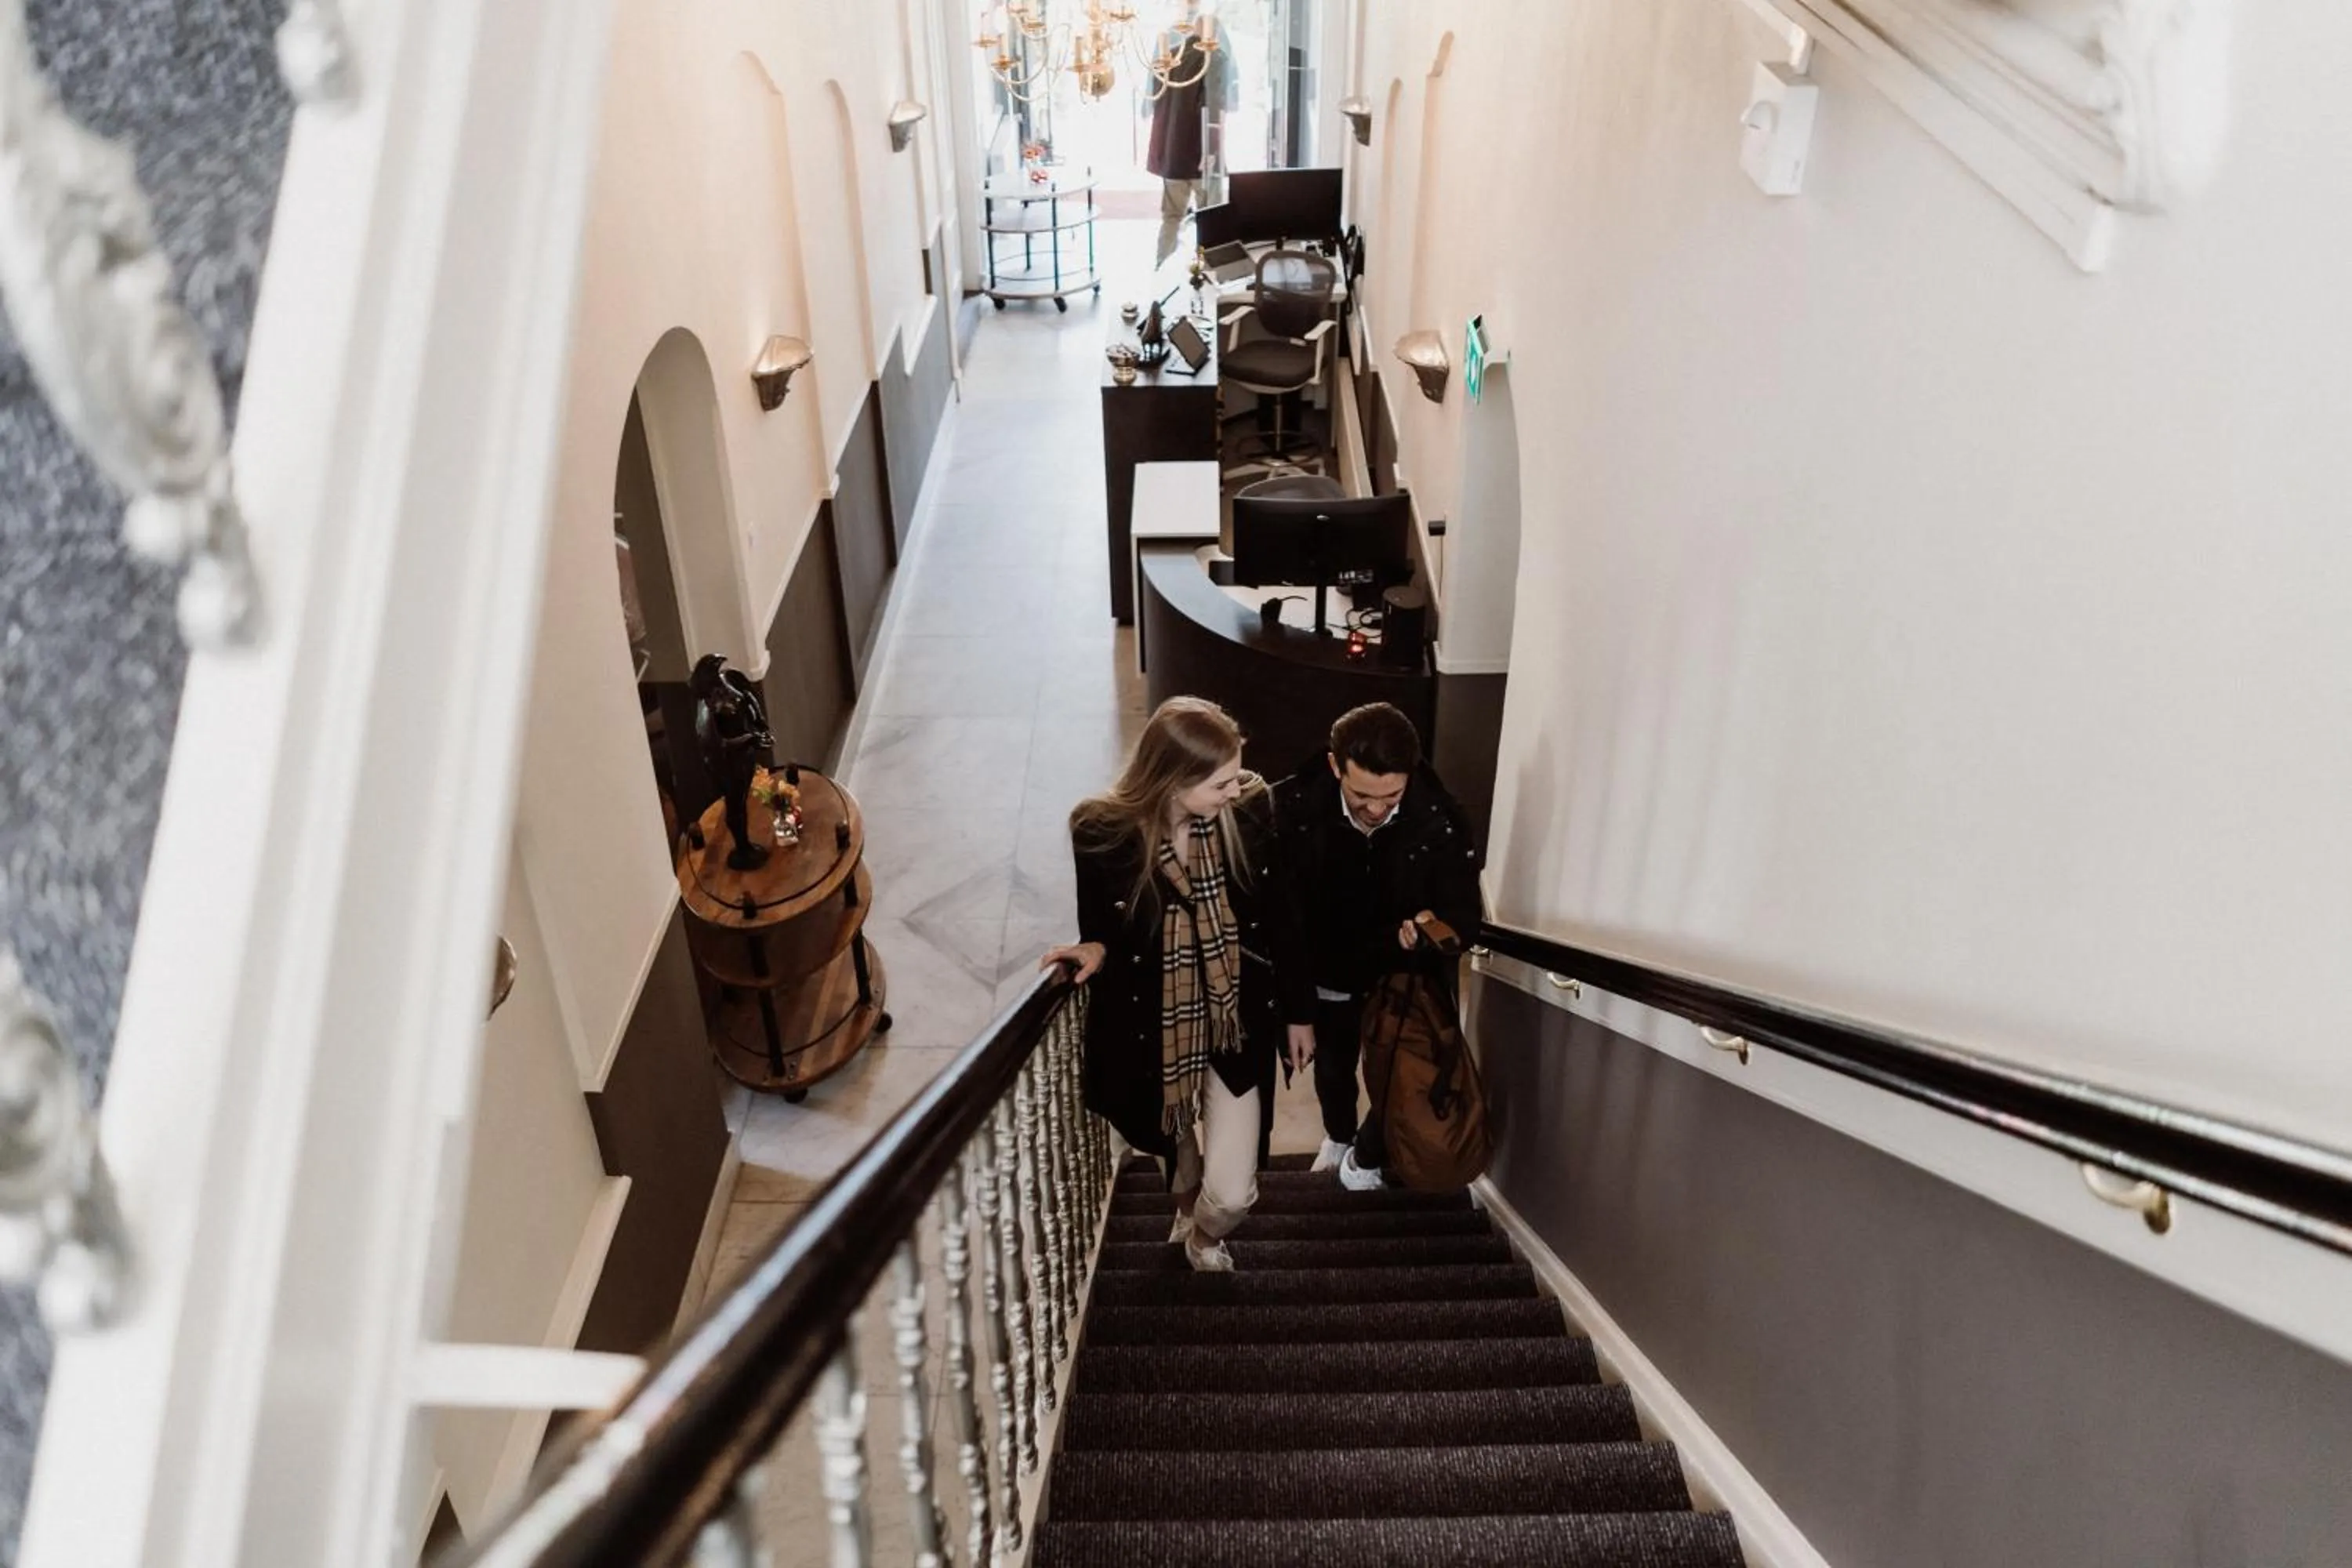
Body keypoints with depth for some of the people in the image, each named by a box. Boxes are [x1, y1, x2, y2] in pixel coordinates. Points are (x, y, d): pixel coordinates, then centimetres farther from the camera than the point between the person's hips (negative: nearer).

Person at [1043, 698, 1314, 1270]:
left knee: (1231, 1192, -2)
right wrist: (1095, 951, -25)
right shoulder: (1101, 831, -20)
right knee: (1176, 1141, 28)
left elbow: (1279, 917, -2)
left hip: (1235, 1020, 0)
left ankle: (1204, 1237, 36)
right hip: (1151, 1029, 0)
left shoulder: (1250, 810, -15)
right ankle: (1187, 1207, 64)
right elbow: (1097, 925, -2)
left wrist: (1299, 1010, 4)